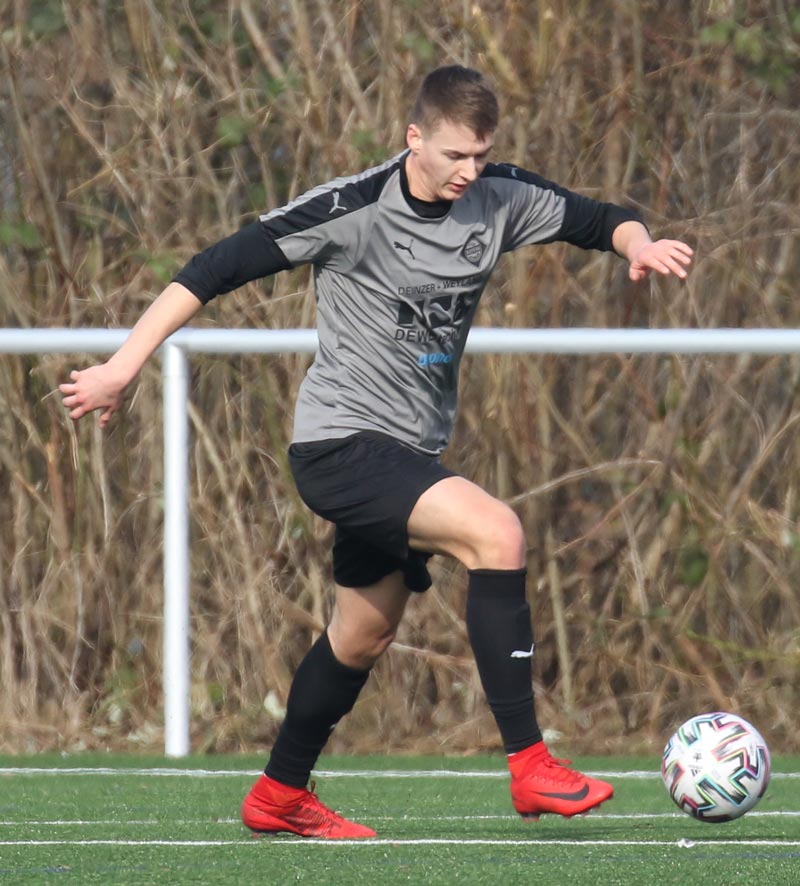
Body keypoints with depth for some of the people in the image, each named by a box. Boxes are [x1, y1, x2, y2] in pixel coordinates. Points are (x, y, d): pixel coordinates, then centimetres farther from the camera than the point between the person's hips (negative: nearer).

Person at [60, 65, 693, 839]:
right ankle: (528, 767, -24)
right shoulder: (352, 210, -18)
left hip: (409, 454, 8)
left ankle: (279, 796, 38)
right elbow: (218, 268, -15)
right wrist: (123, 367, -18)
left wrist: (639, 244, -14)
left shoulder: (500, 199, -1)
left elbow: (599, 221, 11)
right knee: (496, 532, -26)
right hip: (340, 443, -8)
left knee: (363, 636, 19)